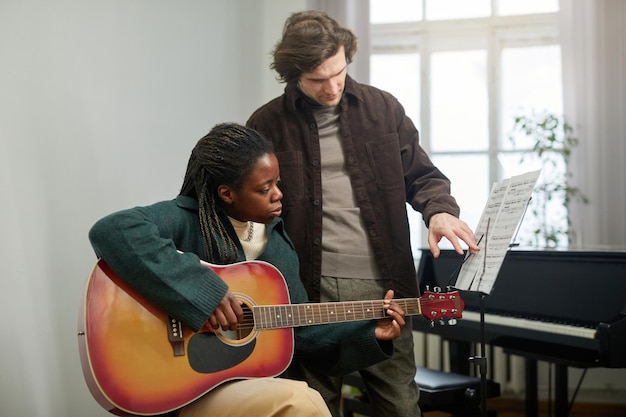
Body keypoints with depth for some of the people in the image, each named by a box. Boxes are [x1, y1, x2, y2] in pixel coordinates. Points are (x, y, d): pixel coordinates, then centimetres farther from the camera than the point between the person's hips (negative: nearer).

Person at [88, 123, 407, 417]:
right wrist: (201, 292, -32)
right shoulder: (187, 219, -12)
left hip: (259, 385, 7)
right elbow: (112, 231, -32)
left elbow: (298, 331, 14)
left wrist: (368, 332, 3)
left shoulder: (278, 241, 8)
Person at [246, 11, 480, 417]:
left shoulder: (383, 109, 7)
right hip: (309, 293, -1)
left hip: (381, 286, 1)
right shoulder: (267, 125, 2)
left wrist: (439, 210, -10)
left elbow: (422, 176, 12)